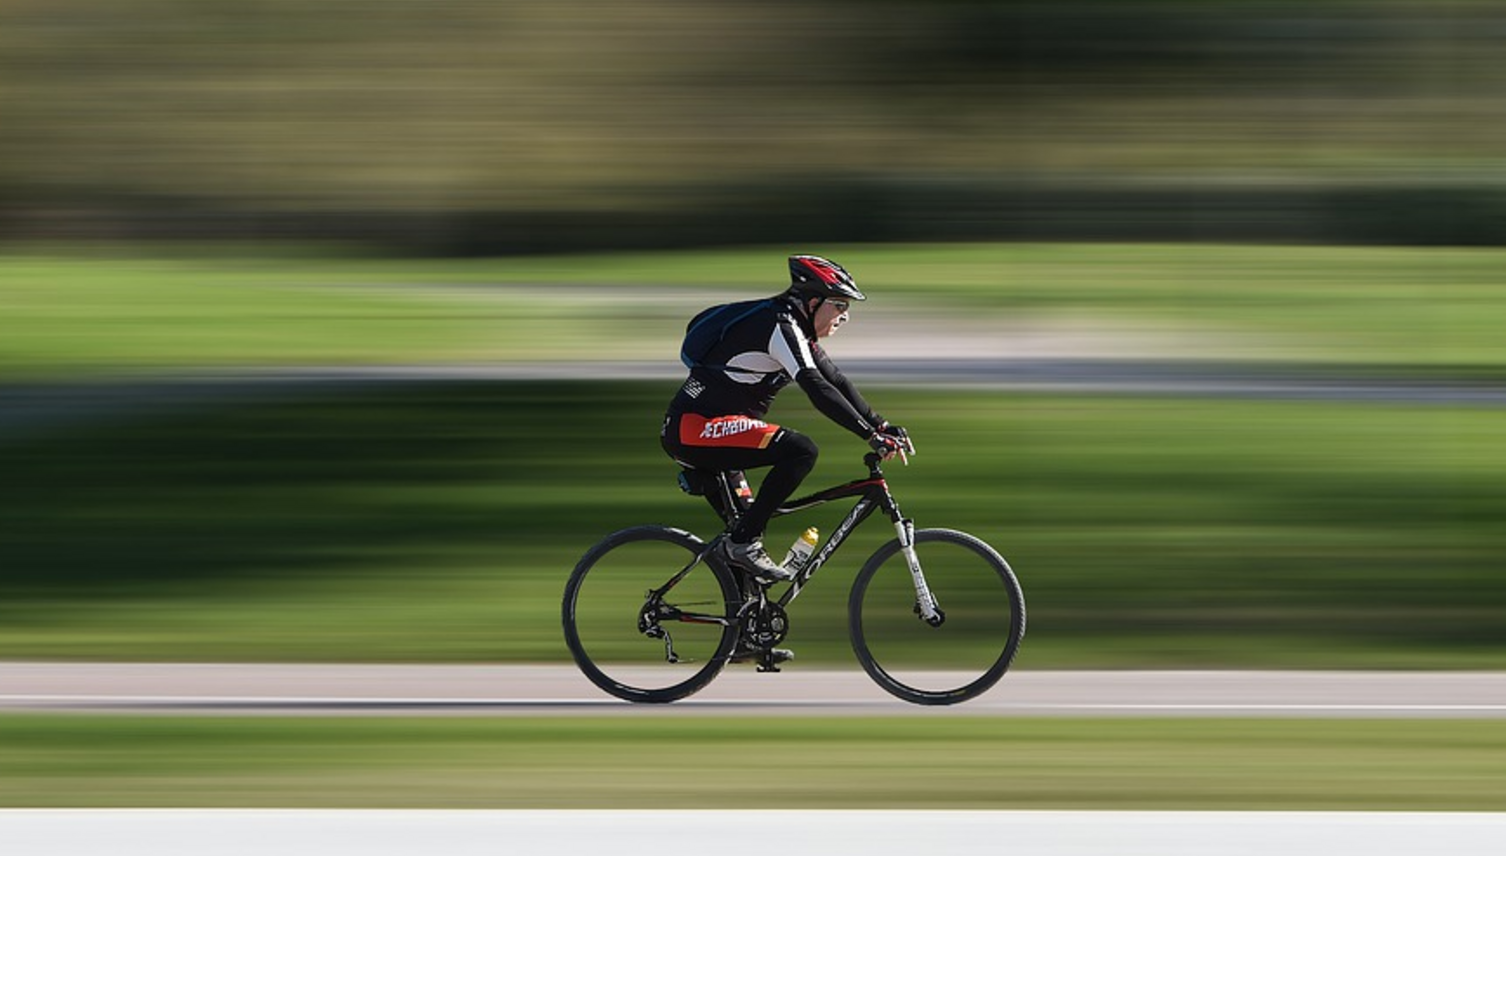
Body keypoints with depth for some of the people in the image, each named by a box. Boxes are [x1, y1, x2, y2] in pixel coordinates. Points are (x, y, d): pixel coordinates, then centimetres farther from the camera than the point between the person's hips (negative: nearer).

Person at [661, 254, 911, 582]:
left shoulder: (797, 331, 14)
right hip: (695, 428, -11)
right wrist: (871, 435, -29)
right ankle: (744, 542, -18)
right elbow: (817, 389, -26)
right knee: (801, 451, -22)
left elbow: (836, 383, 15)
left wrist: (881, 425, 4)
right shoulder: (780, 326, -17)